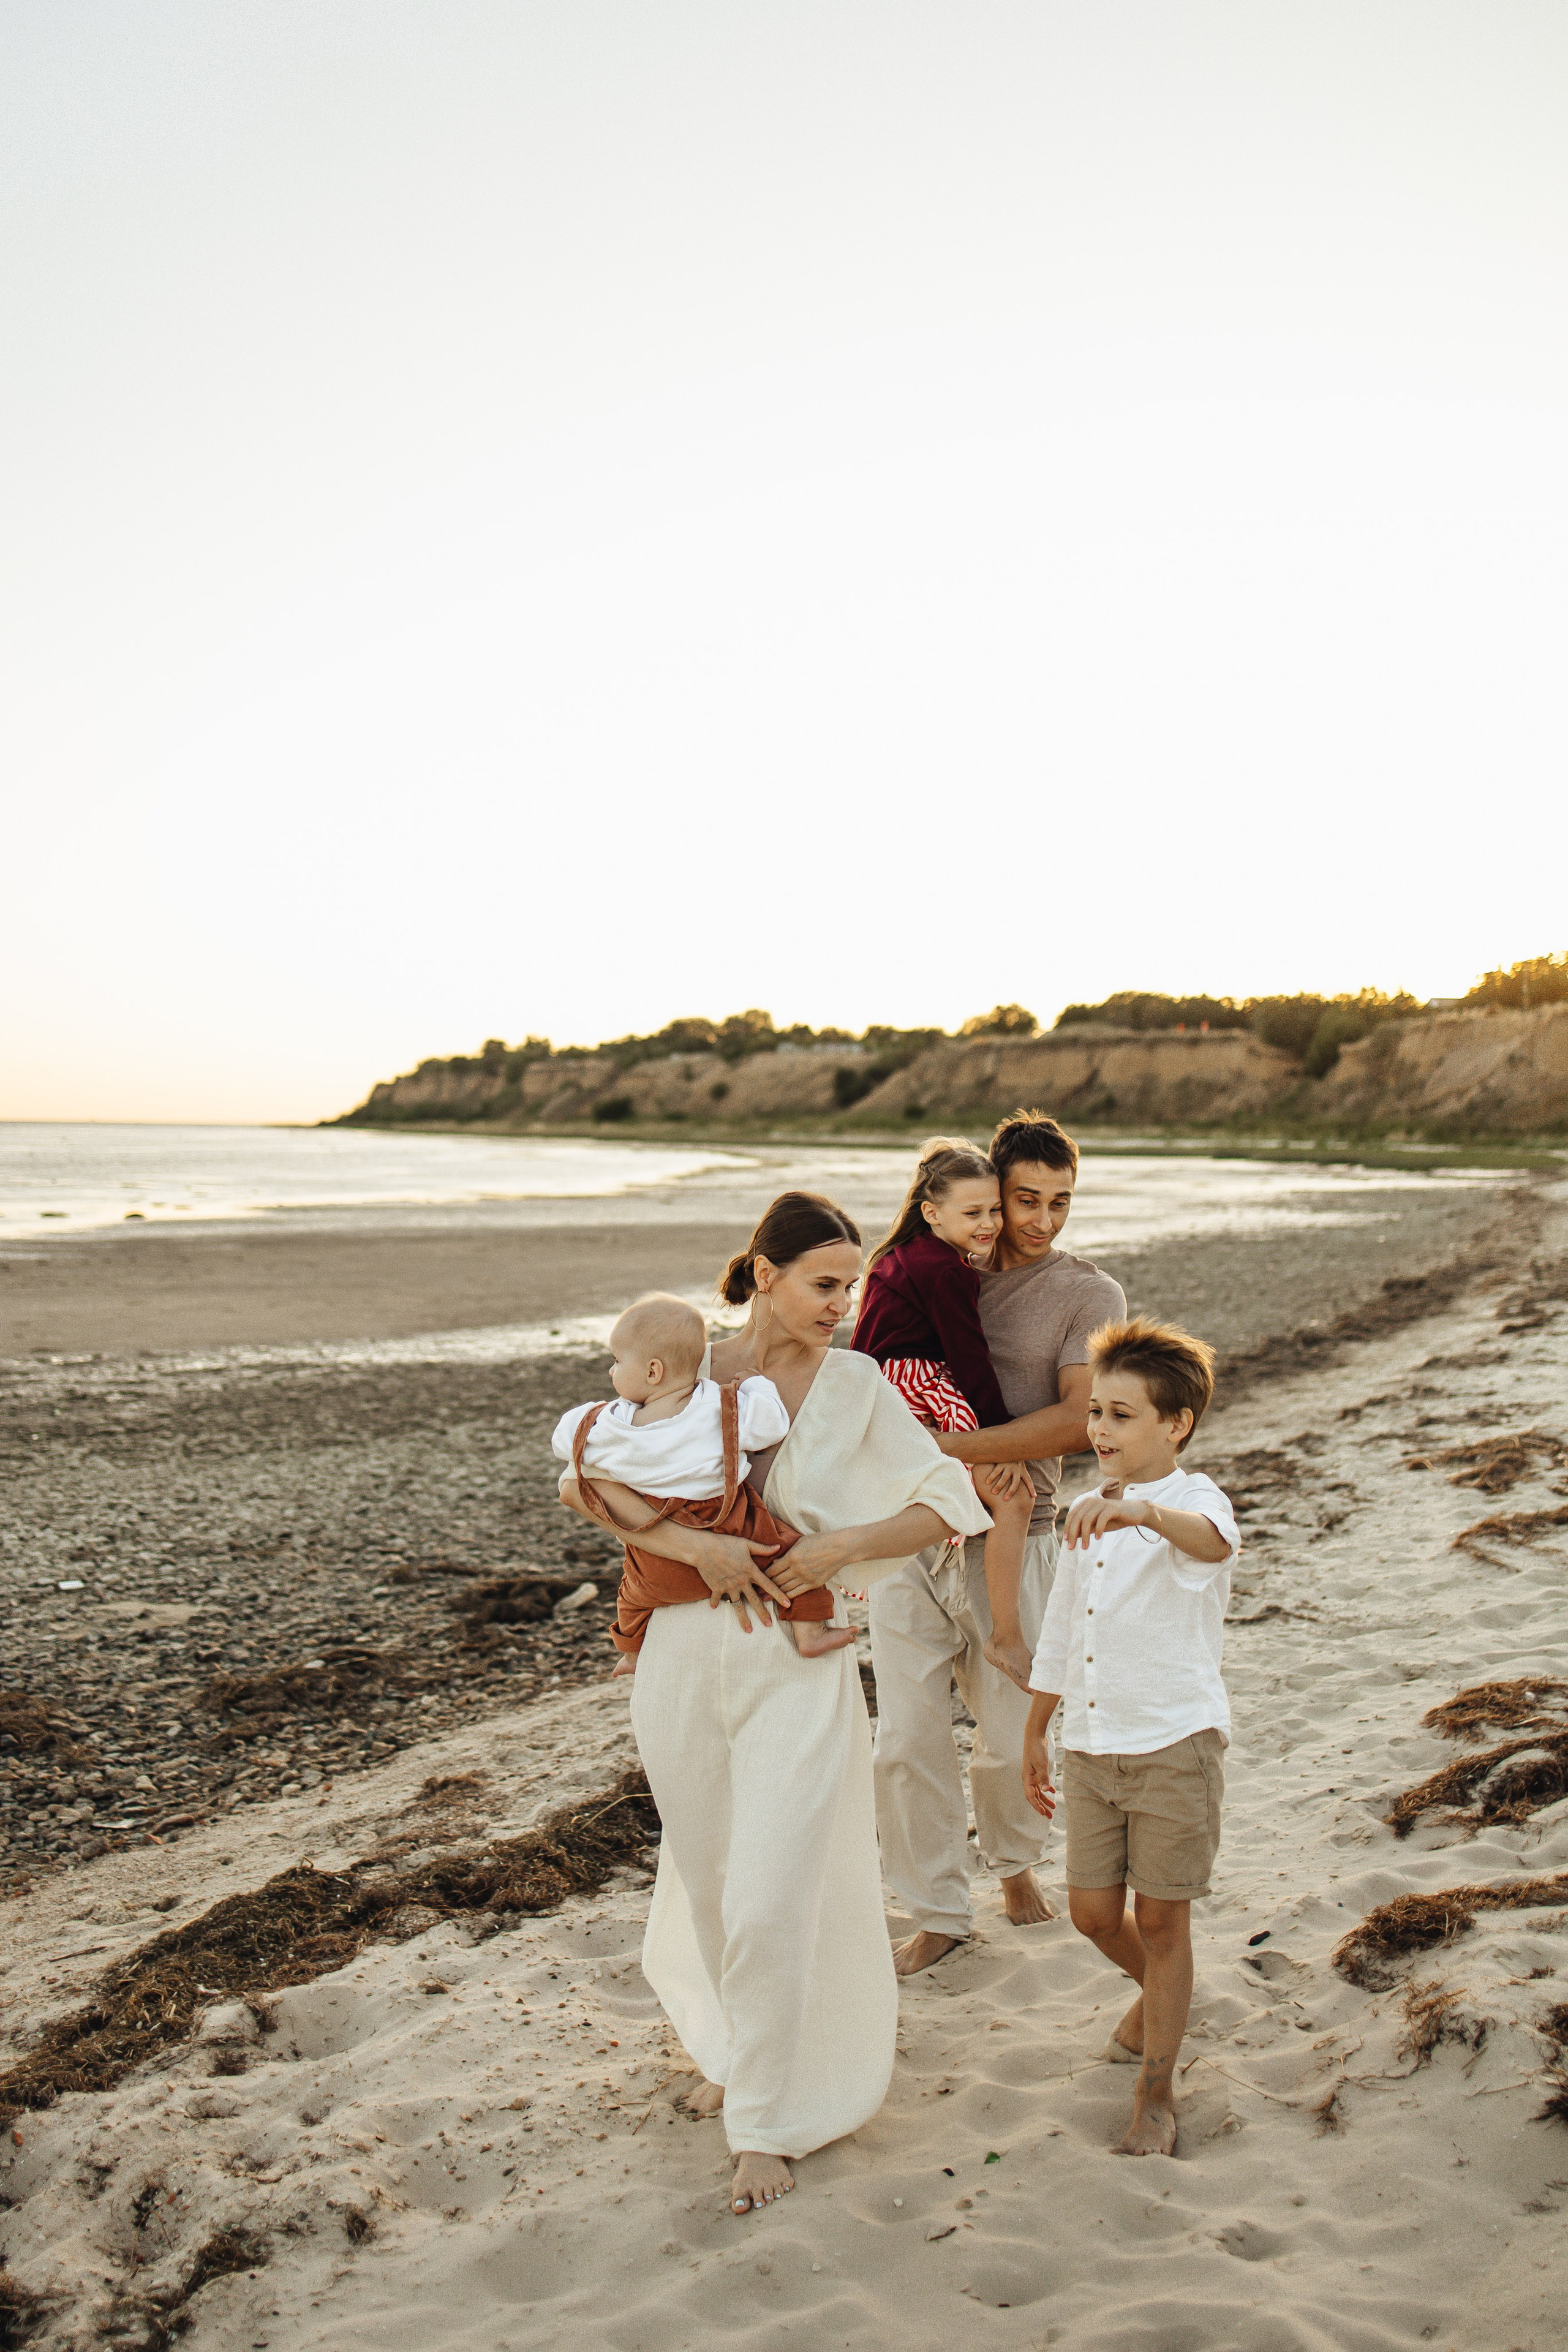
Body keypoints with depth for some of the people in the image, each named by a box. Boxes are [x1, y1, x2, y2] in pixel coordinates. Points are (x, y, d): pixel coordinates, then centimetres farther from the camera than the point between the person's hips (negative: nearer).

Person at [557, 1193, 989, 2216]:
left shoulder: (856, 1384, -4)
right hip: (688, 1656, 2)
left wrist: (842, 1547, -17)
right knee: (709, 1883, 18)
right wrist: (693, 1544, -23)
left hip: (801, 1667, -2)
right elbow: (582, 1479, -12)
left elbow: (949, 1505, -5)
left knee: (773, 1901, -1)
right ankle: (737, 2050, 47)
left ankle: (770, 2121, 21)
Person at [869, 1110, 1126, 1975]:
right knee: (905, 1740, 2)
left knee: (1012, 1739, 10)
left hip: (1010, 1542, -2)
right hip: (910, 1532, 2)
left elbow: (1079, 1420, -15)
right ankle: (936, 1912, 22)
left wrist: (957, 1448, -23)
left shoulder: (1088, 1295, -2)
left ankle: (1013, 1860, 41)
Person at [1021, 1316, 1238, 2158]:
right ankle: (1160, 1995, 44)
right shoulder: (1086, 1517, 8)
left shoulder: (1192, 1499, -13)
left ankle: (1156, 2096, 23)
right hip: (1091, 1744, 6)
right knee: (1092, 1912, 13)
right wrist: (1035, 1734, 21)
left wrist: (1141, 1510, -60)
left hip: (1175, 1741, -6)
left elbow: (1214, 1542, -40)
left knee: (1161, 1921, 6)